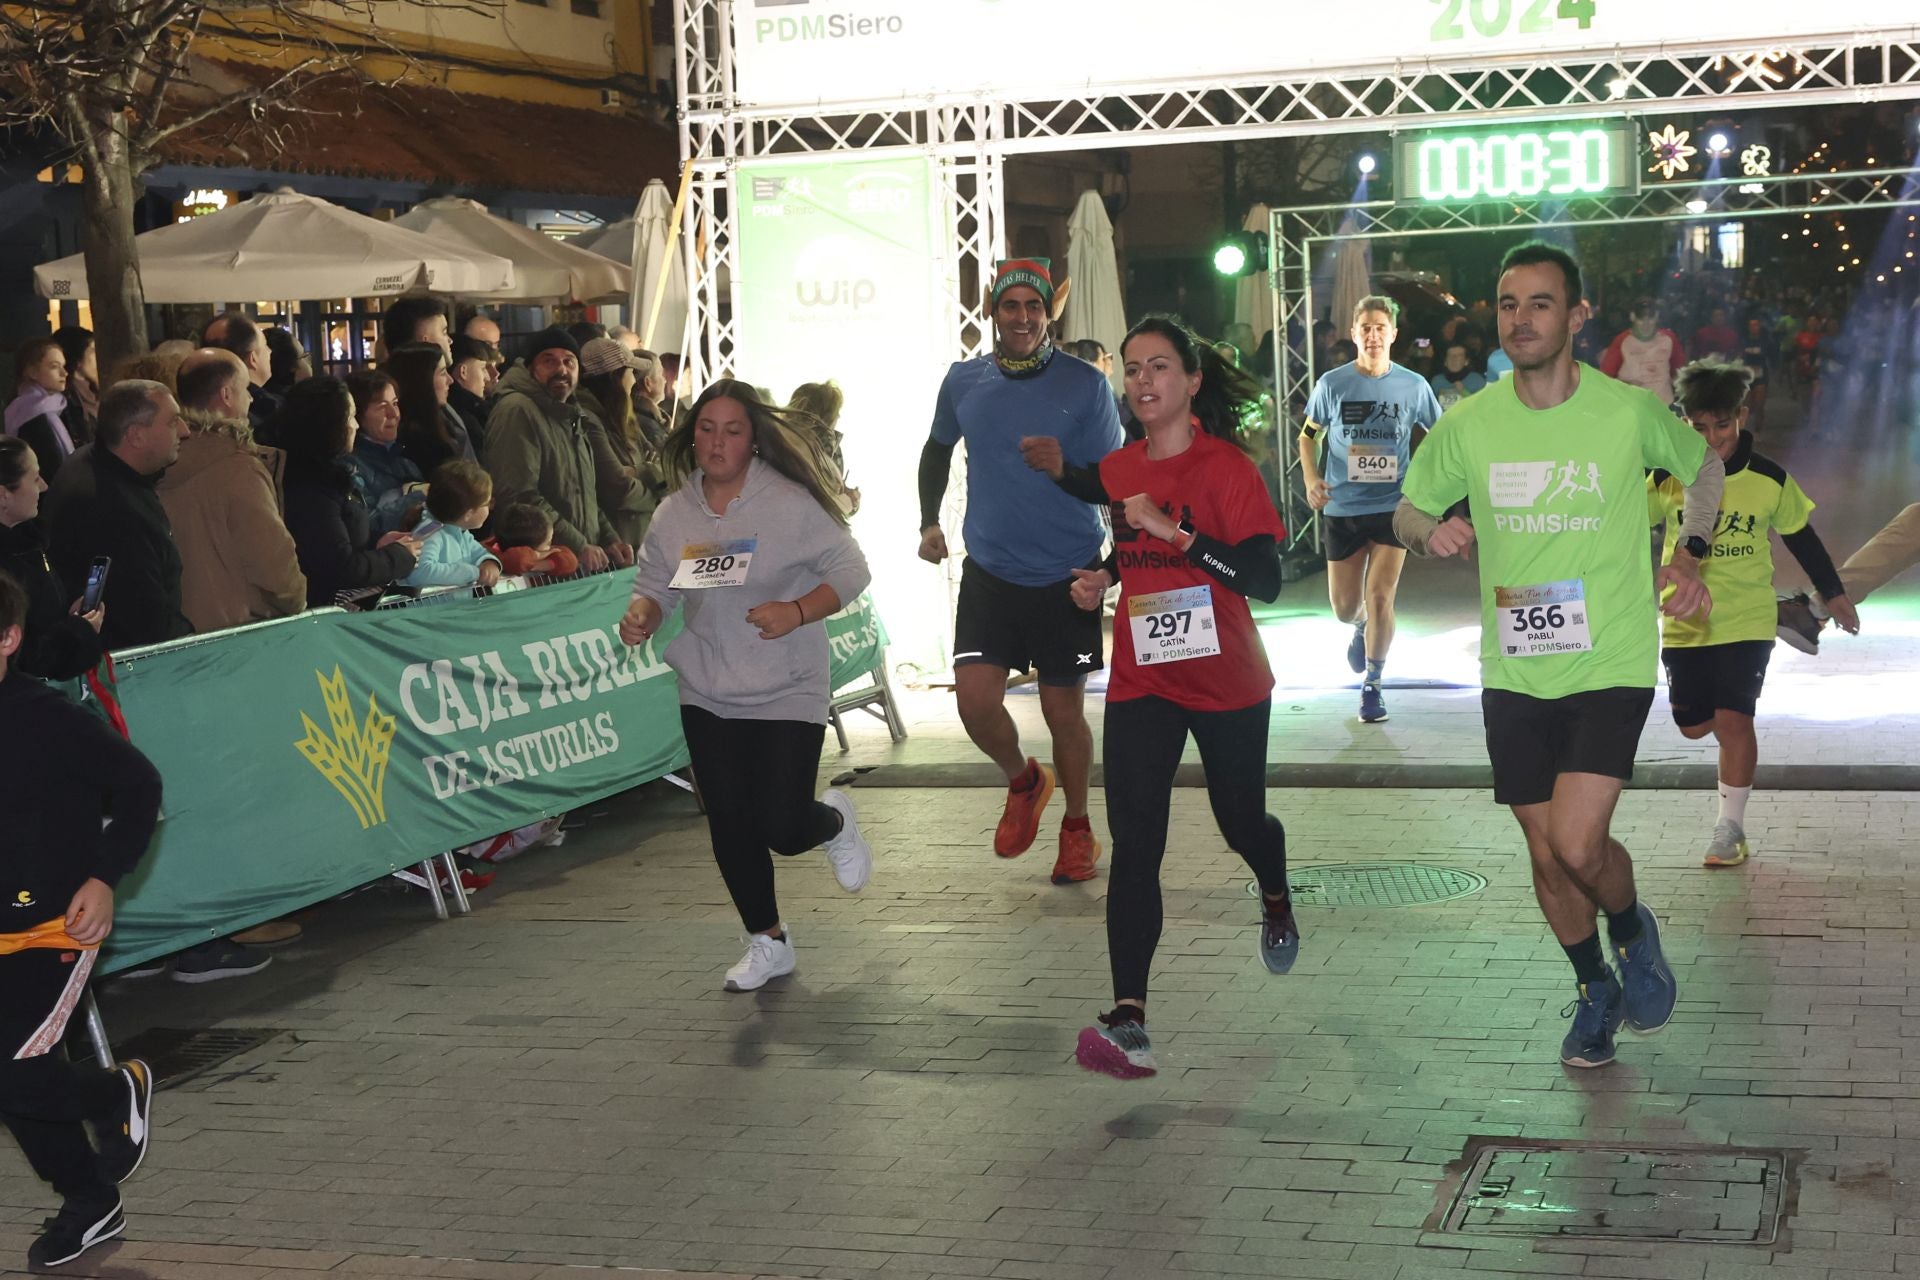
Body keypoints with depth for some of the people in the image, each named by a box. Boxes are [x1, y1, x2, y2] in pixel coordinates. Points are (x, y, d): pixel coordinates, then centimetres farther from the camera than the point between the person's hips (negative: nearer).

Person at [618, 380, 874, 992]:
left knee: (782, 827, -9)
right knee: (730, 828, 5)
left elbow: (850, 570, -8)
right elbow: (654, 587, 10)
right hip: (707, 695, 4)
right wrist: (640, 614, -13)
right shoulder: (673, 515, 1)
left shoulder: (790, 503, -12)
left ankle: (835, 823, 29)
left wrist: (798, 611, -24)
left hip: (788, 693, -4)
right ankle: (767, 941, 26)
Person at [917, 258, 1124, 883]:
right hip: (989, 571, 2)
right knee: (975, 700, -10)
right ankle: (1023, 780, 22)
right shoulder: (964, 381, 2)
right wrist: (929, 522, 14)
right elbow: (938, 450, 22)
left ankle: (1077, 827, 29)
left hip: (1067, 575, -2)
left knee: (1064, 711, 5)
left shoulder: (1085, 385, -7)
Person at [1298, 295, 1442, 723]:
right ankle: (1361, 626, 47)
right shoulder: (1332, 384, -2)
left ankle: (1373, 684, 5)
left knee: (1380, 597, -10)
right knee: (1345, 607, 9)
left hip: (1393, 506, -1)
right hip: (1341, 508, 1)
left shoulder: (1413, 386, -2)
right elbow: (1308, 435, 7)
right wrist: (1311, 478, -10)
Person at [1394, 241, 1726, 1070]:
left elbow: (1704, 464, 13)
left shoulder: (1630, 412, -7)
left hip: (1612, 667, -3)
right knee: (1546, 854, 10)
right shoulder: (1467, 426, -2)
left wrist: (1689, 555, 2)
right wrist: (1431, 533, -12)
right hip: (1513, 675, 3)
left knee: (1577, 844, -17)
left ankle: (1632, 932, 17)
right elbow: (1407, 512, 11)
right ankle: (1595, 992, 35)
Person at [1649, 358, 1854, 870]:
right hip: (1685, 623, 2)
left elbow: (1802, 537, 9)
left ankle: (1730, 828, 2)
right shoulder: (1667, 477, -7)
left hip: (1747, 621, -2)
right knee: (1694, 724, 7)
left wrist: (1832, 591, 17)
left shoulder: (1770, 480, -5)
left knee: (1733, 720, -11)